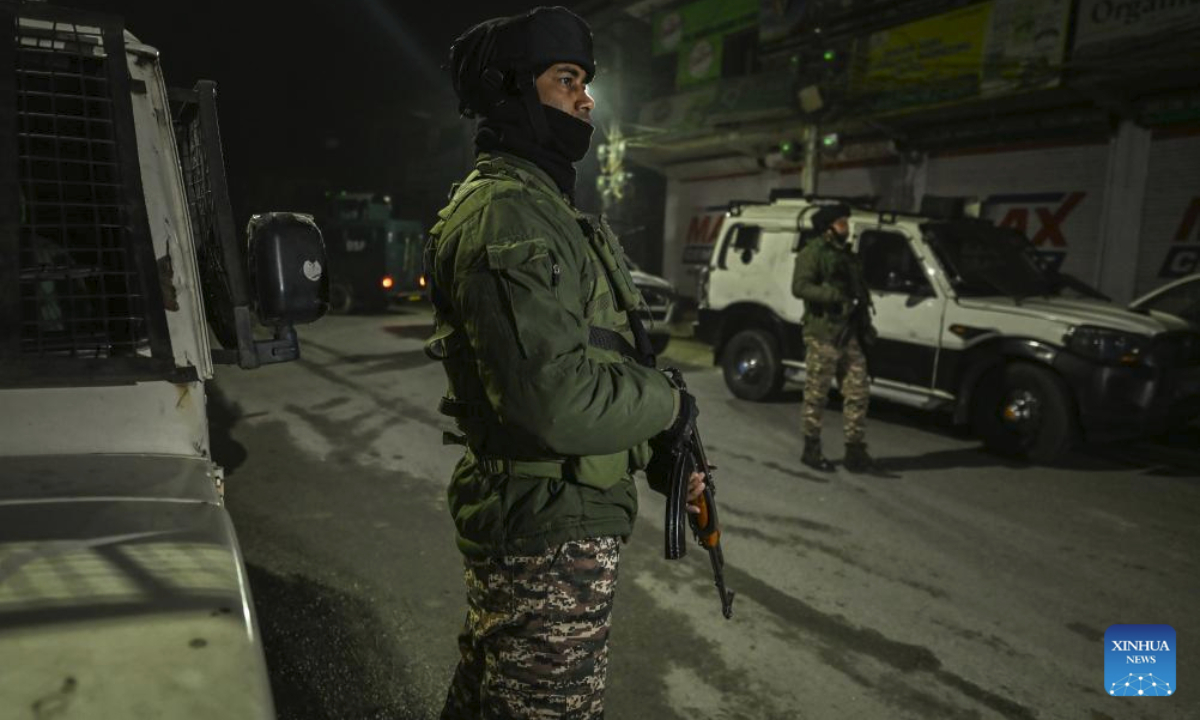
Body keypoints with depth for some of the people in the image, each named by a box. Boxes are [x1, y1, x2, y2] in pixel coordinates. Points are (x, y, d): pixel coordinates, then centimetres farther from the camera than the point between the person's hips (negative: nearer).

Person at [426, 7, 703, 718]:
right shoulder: (506, 212, -20)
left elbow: (580, 357, 17)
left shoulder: (540, 204, 15)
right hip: (551, 532, -10)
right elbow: (558, 399, -31)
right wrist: (671, 404, -12)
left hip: (523, 523, 10)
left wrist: (664, 460, 11)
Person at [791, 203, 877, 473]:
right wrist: (835, 296, -26)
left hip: (850, 334, 8)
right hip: (823, 333, -7)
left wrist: (864, 324, 13)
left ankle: (855, 451, 11)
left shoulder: (847, 254, 21)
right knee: (816, 393, 0)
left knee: (858, 391, 4)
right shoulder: (813, 252, -4)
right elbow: (799, 287, -16)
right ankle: (811, 449, 11)